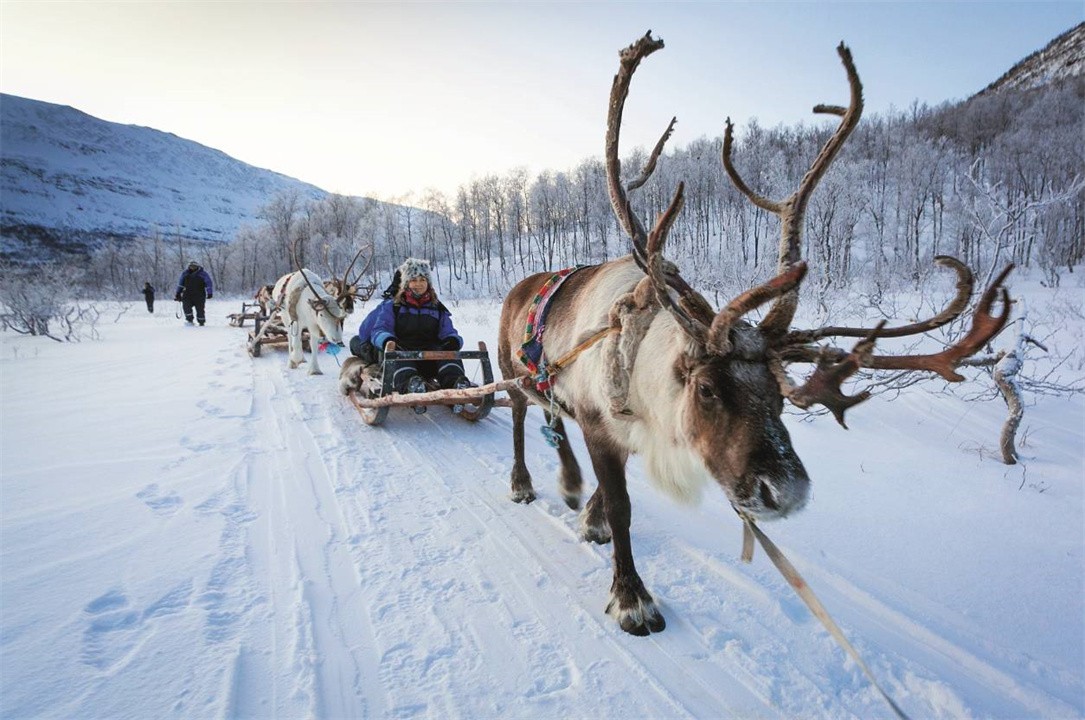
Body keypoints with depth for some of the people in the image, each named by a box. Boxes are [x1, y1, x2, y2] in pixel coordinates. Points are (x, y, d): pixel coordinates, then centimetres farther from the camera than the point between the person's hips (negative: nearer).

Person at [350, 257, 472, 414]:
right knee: (399, 354, -38)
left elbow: (448, 333, 17)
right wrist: (387, 340, -24)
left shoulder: (437, 308, 22)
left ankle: (457, 384, -59)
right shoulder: (391, 305, 14)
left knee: (449, 351, -30)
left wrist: (453, 340, -12)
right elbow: (379, 329, 3)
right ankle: (410, 383, -69)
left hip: (429, 357, 2)